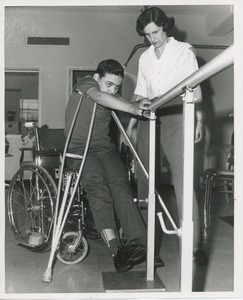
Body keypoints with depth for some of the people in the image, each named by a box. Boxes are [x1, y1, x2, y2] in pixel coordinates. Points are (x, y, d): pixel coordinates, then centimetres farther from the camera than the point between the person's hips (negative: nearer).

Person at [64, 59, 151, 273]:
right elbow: (99, 97, -25)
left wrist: (139, 107, -20)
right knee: (96, 179, -34)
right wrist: (131, 108, -40)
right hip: (79, 147, -5)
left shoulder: (112, 99, 17)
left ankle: (139, 242, -37)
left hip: (104, 146, 5)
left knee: (119, 180, -25)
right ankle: (115, 247, -42)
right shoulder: (86, 84, -3)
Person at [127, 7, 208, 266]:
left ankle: (194, 245, -9)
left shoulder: (184, 51, 7)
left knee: (182, 180, -13)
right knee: (145, 180, 3)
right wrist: (130, 125, 12)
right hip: (149, 119, 5)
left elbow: (195, 88, 2)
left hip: (175, 118, -4)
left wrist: (199, 119, -9)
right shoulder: (144, 57, 18)